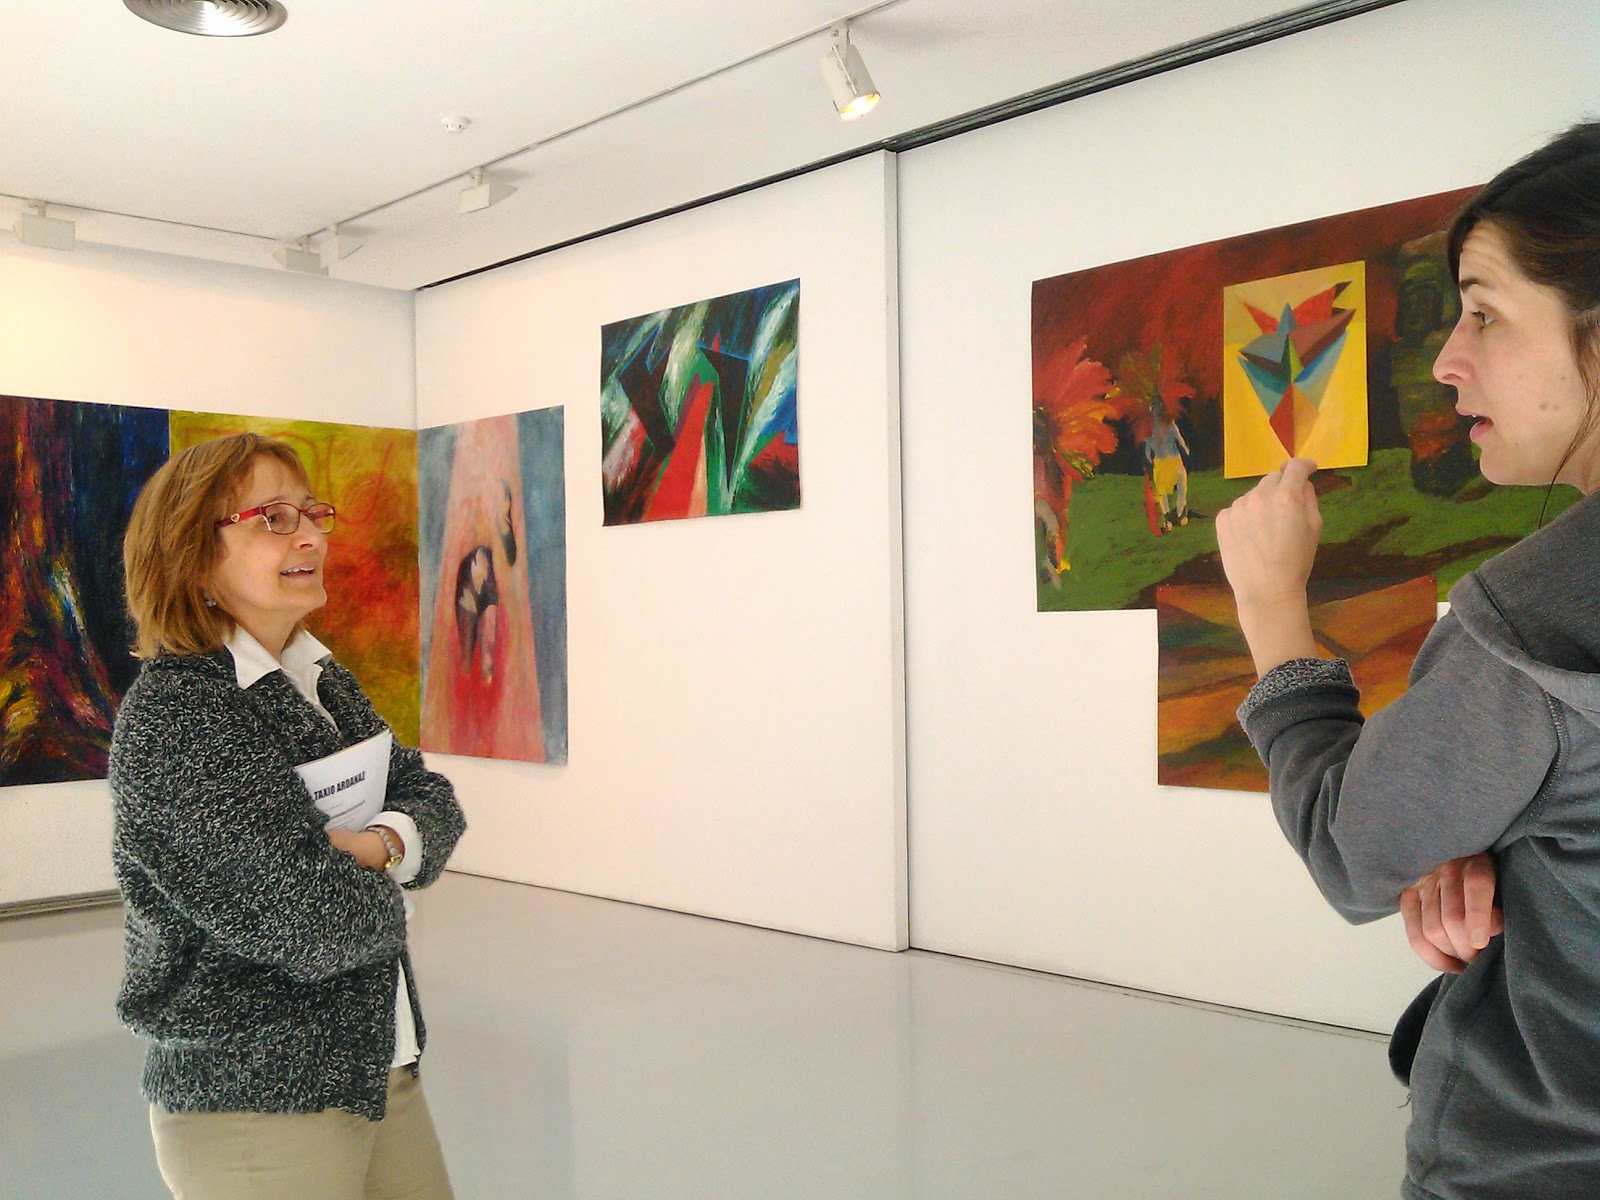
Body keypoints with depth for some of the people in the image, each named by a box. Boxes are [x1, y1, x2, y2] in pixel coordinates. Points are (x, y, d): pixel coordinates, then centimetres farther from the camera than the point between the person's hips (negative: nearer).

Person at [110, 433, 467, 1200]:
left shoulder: (320, 677, 7)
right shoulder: (169, 712, -20)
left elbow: (432, 799, 4)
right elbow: (312, 925, -26)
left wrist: (382, 843, -17)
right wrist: (378, 890, -5)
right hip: (254, 1102, -7)